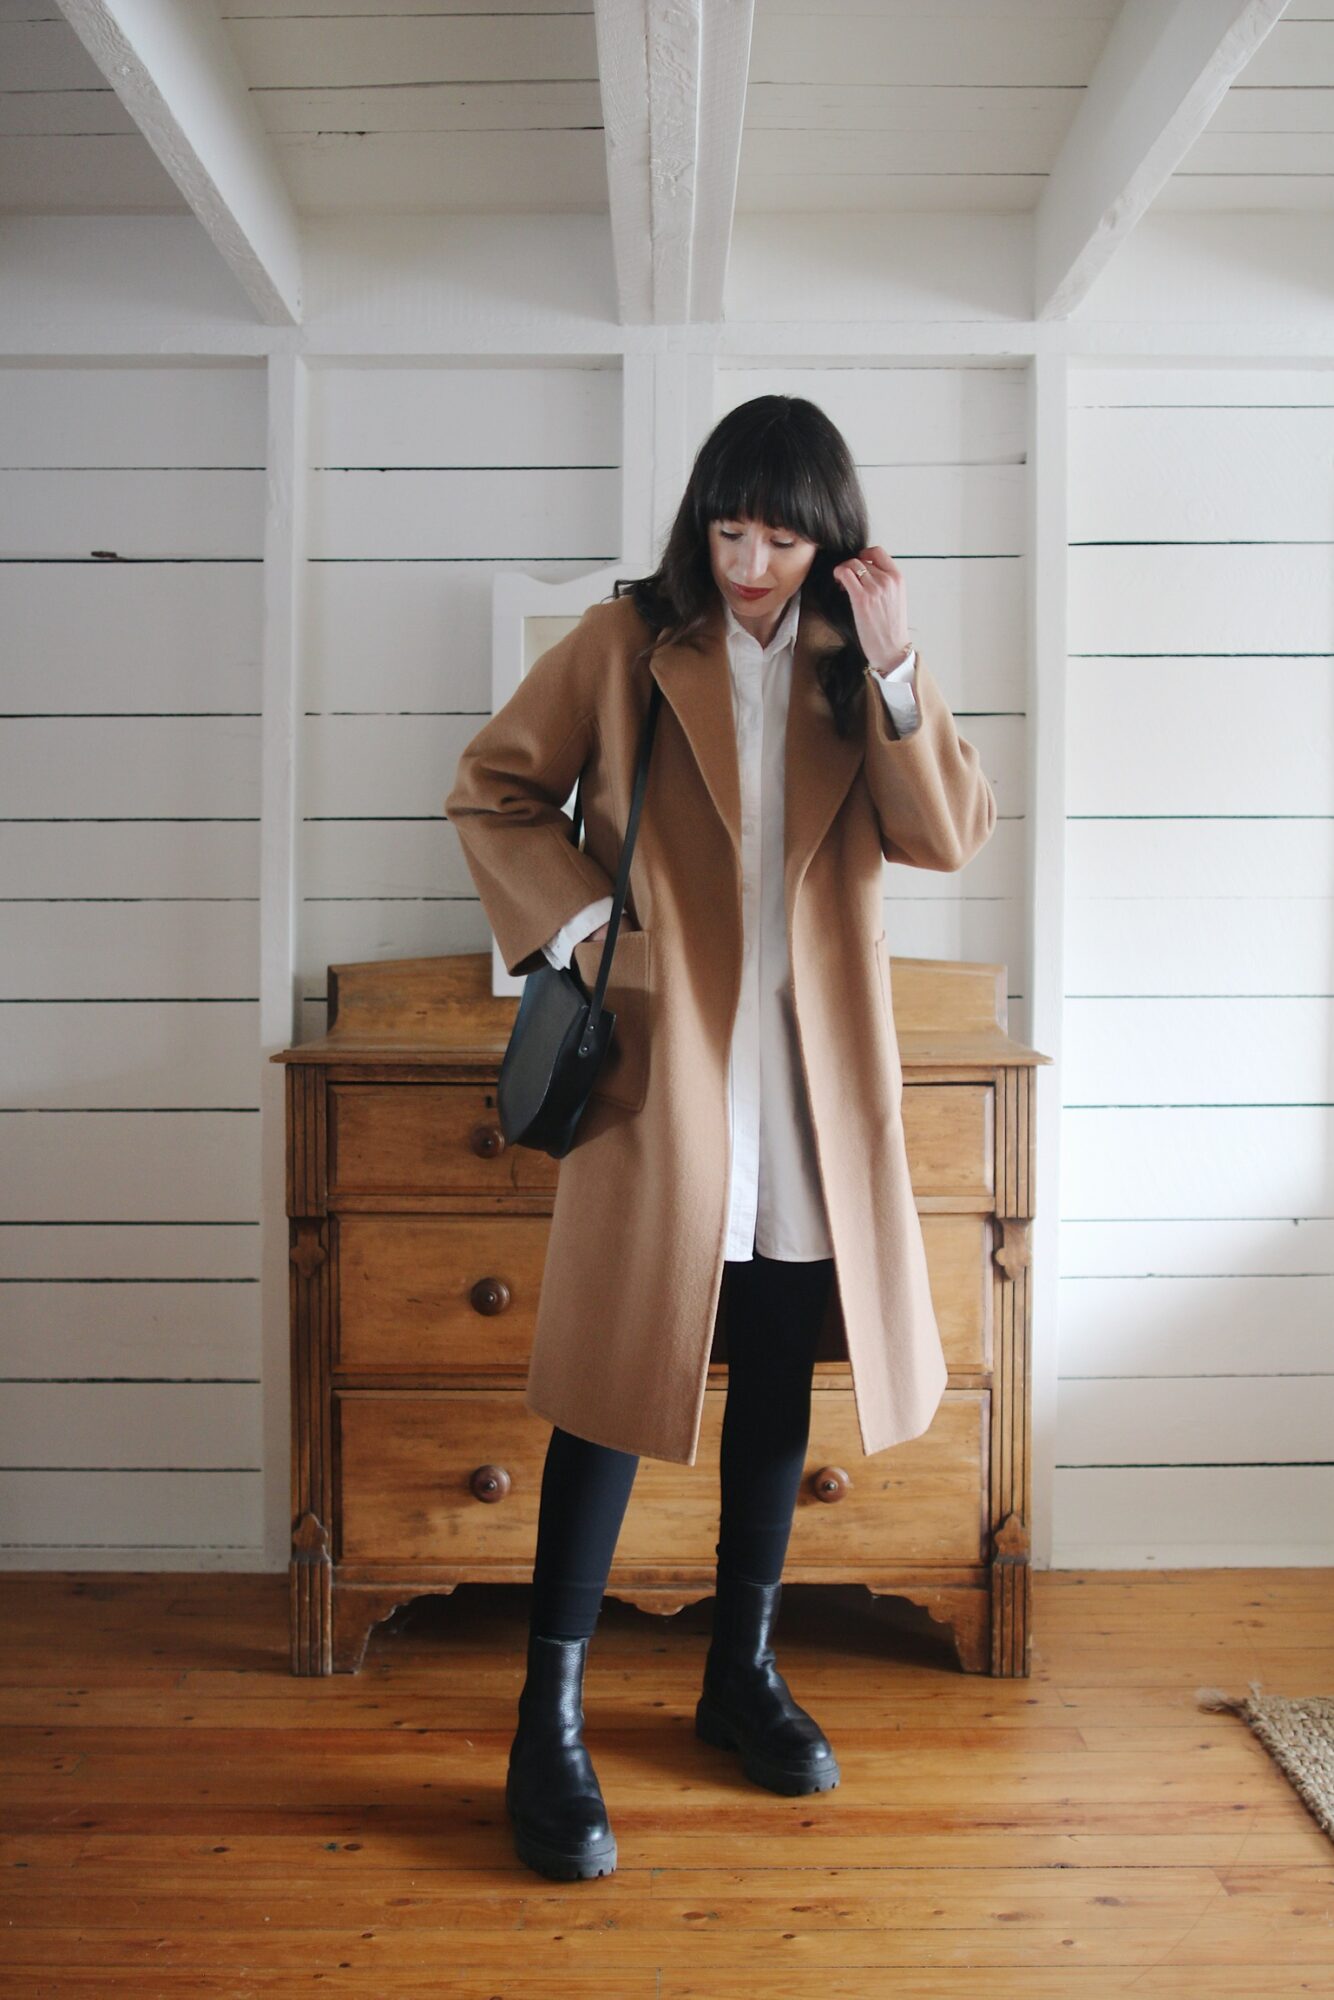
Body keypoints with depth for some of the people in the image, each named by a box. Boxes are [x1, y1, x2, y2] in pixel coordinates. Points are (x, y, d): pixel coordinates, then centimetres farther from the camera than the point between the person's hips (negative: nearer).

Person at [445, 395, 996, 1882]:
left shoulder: (855, 662, 8)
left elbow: (951, 835, -3)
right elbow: (486, 786, 6)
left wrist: (892, 666, -13)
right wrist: (572, 919, -7)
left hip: (806, 1062, 4)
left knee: (778, 1372, 11)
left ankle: (742, 1669, 29)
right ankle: (549, 1723, 7)